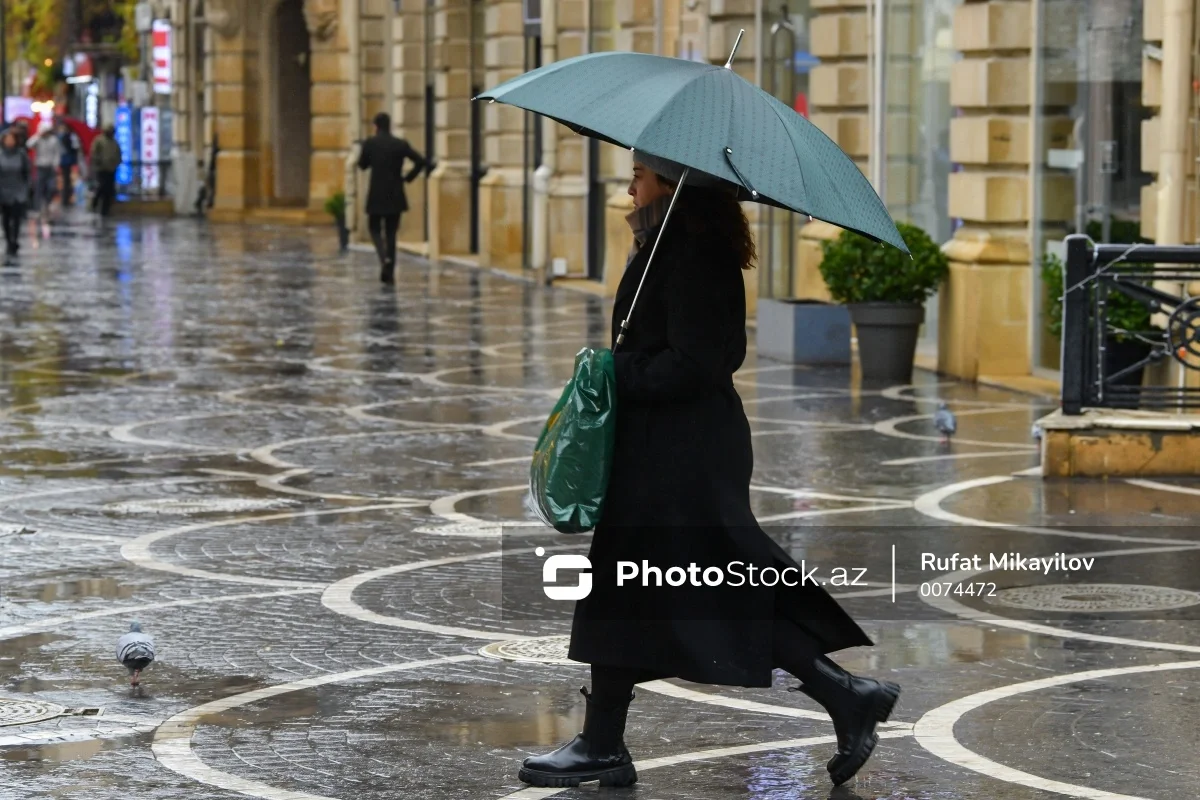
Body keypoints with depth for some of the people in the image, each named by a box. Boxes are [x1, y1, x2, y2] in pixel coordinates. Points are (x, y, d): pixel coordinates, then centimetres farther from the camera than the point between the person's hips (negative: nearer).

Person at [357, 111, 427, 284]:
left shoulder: (370, 143, -7)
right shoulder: (401, 144, -2)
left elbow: (362, 165, 5)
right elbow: (420, 161, -7)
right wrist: (407, 178, 3)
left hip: (376, 195, -2)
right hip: (395, 196, 2)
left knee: (375, 229, 12)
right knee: (391, 232, 10)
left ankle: (384, 257, -18)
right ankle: (389, 272, 8)